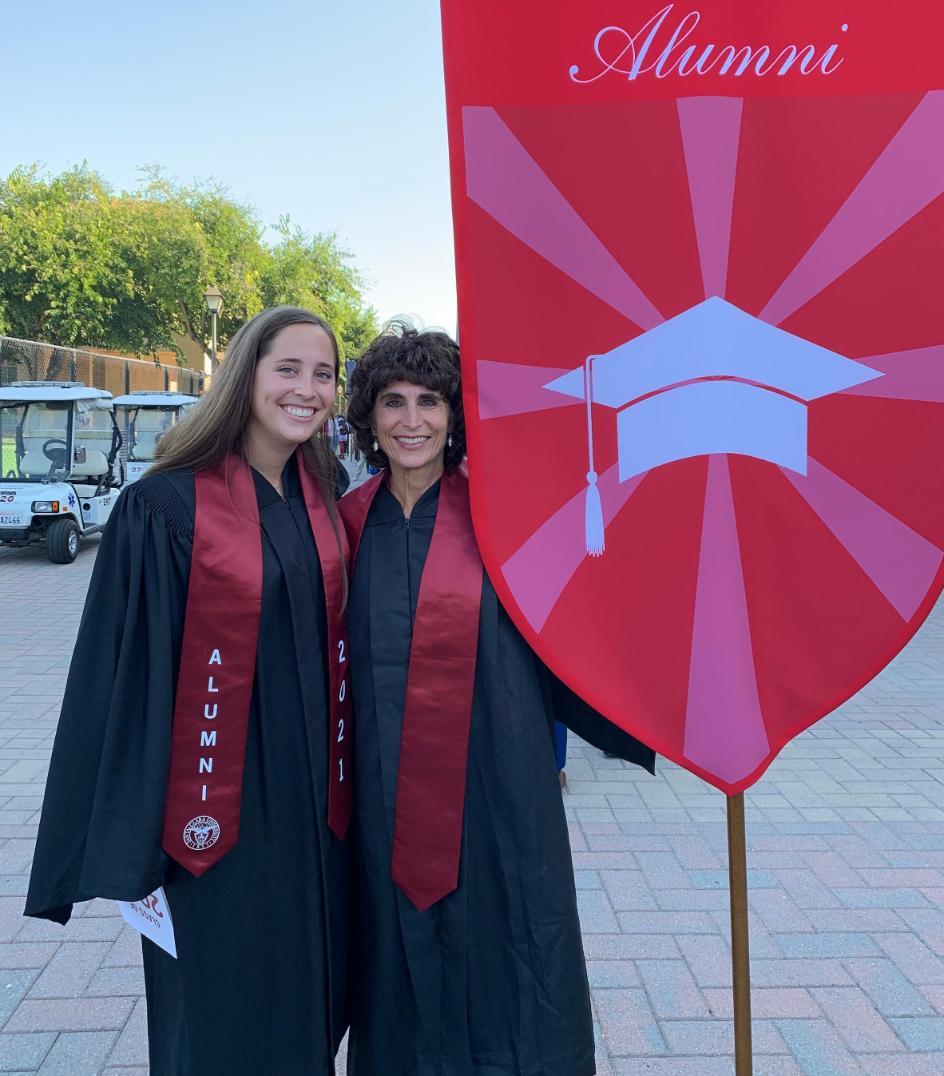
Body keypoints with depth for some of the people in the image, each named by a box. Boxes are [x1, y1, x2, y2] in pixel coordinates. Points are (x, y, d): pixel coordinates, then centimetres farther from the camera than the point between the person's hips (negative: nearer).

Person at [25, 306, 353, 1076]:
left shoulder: (322, 500, 3)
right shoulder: (168, 507, -14)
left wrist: (341, 783, 12)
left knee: (312, 1001, 19)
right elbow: (127, 671, -14)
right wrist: (126, 849, -12)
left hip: (314, 801, 5)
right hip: (215, 810, -5)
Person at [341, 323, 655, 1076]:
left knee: (506, 970, 10)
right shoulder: (353, 521, 4)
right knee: (405, 977, 17)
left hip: (496, 787, -3)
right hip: (389, 799, 3)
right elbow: (341, 659, 12)